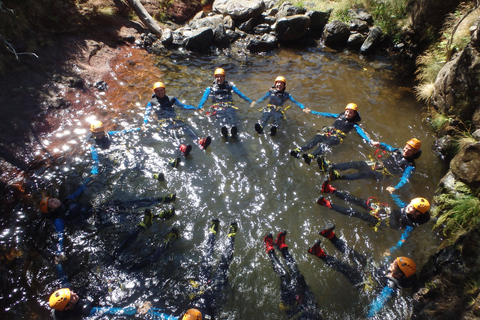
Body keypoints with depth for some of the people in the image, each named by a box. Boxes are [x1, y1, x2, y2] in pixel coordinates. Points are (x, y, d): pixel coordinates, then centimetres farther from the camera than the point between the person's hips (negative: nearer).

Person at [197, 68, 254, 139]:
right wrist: (199, 107, -5)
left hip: (229, 105, 1)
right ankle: (223, 128, -67)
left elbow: (240, 94, 26)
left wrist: (250, 101, 21)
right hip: (217, 105, 0)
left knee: (231, 115, -36)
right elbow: (204, 98, 13)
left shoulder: (229, 86, 28)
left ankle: (234, 129, -65)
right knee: (221, 116, -38)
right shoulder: (211, 88, 25)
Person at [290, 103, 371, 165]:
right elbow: (327, 114, 28)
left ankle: (311, 157, -61)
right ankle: (298, 151, -45)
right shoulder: (339, 116, 25)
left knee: (325, 144, -35)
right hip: (329, 130, 4)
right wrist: (312, 112, 30)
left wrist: (369, 141, -12)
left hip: (338, 135, -4)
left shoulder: (353, 124, 15)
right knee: (315, 139, -26)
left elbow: (361, 132, 5)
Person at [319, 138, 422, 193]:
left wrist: (395, 188, -40)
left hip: (383, 173, -6)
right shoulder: (399, 151, 11)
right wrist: (379, 144, 1)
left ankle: (337, 176, -54)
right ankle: (329, 166, -29)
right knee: (356, 164, -16)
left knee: (365, 174, -34)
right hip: (379, 163, 7)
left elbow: (405, 179, -22)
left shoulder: (410, 166, -9)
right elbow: (388, 147, 24)